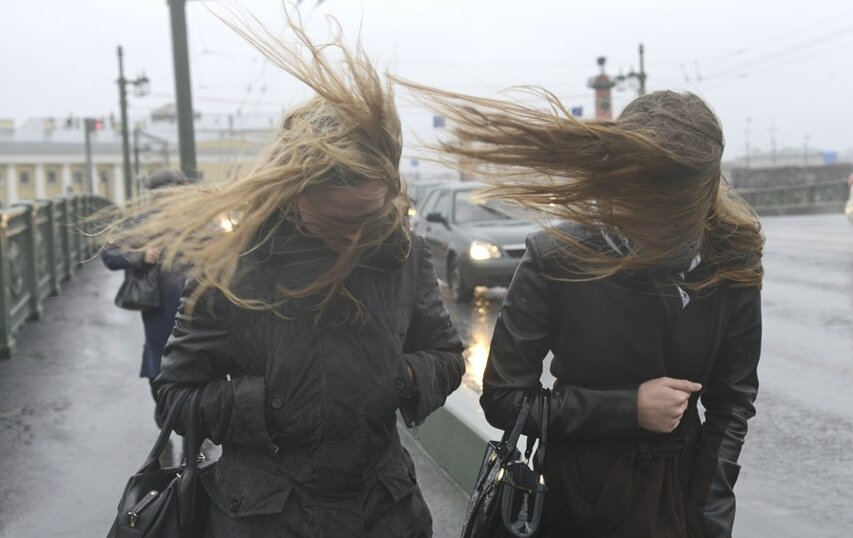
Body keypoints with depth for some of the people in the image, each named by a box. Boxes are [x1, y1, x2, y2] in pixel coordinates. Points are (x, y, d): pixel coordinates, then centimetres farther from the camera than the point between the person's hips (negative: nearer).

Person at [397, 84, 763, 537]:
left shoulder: (731, 260, -12)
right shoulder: (558, 255, -20)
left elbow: (733, 401, -4)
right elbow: (502, 399, -14)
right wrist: (628, 408, -20)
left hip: (682, 491, 2)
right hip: (581, 498, -2)